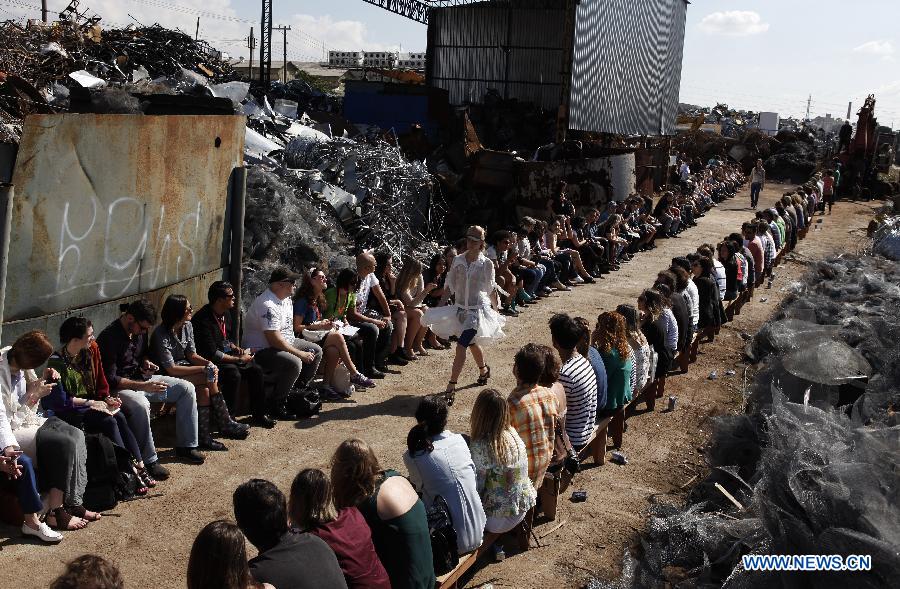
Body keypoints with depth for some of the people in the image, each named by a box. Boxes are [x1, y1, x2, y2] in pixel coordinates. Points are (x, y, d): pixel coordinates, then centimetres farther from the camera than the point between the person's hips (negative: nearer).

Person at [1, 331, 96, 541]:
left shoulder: (18, 363, -1)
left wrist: (42, 381, -3)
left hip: (24, 420, 9)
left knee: (75, 435, -5)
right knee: (64, 444, -20)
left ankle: (70, 502, -2)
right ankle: (56, 513, -10)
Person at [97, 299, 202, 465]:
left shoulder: (140, 330, 2)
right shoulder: (109, 338, -23)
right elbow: (110, 380, -25)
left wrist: (146, 363, -1)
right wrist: (144, 386, -30)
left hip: (142, 378, 8)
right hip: (119, 387, -8)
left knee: (187, 389, -2)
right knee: (140, 405, -40)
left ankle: (185, 446, 4)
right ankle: (148, 461, -27)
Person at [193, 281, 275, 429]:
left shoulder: (225, 314, 6)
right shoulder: (203, 320, -24)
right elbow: (212, 354, -26)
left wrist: (235, 348, 2)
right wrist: (239, 359, -20)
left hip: (225, 355, 9)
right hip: (208, 361, -9)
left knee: (255, 370, -4)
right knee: (233, 374, -33)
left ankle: (258, 415, 6)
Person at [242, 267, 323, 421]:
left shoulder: (286, 299, 7)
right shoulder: (267, 305, -26)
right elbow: (274, 340, -29)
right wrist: (300, 353, -22)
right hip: (260, 351, -11)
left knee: (316, 351, 8)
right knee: (294, 363, -33)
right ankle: (275, 406, -17)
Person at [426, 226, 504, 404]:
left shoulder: (486, 264, -8)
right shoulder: (457, 260, 0)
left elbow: (492, 290, 2)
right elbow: (450, 286, 5)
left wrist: (496, 310, 9)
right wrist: (441, 306, 2)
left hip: (477, 310, -5)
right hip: (460, 308, 5)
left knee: (461, 346, -15)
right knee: (471, 343, 22)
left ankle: (451, 386, -14)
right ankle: (483, 369, 50)